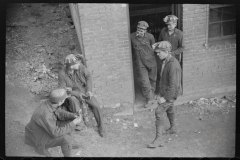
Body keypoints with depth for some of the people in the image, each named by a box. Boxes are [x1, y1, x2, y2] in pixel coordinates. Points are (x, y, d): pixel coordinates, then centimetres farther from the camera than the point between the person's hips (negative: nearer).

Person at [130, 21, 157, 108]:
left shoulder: (150, 37, -11)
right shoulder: (132, 37, -14)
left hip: (151, 62, 1)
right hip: (140, 64, -1)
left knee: (152, 80, 17)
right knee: (144, 82, -5)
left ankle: (152, 95, 41)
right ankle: (150, 99, 11)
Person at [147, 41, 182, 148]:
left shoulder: (173, 65, -30)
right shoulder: (166, 61, 0)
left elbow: (174, 85, -30)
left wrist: (165, 98, -27)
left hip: (170, 94, -10)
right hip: (165, 91, 10)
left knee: (159, 112, -13)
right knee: (169, 109, 27)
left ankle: (158, 139, -8)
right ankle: (172, 128, 51)